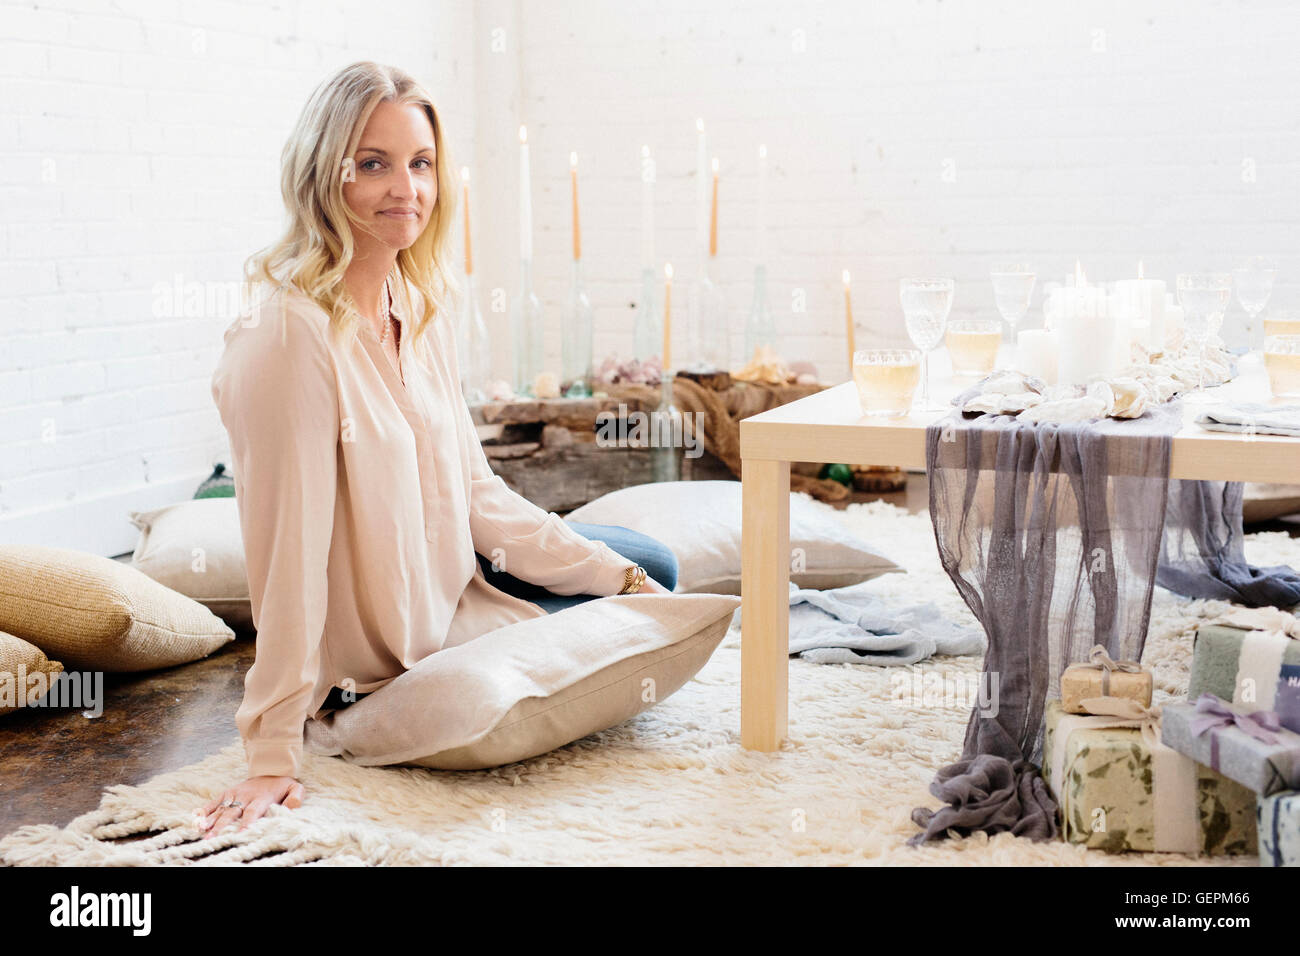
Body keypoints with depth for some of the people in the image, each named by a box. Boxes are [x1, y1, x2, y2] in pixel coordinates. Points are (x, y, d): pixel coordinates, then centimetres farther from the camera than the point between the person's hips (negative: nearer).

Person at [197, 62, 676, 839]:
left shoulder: (422, 310, -2)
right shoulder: (290, 336, -28)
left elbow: (477, 494, 2)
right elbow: (288, 551, -29)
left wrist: (620, 577, -1)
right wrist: (274, 756, -26)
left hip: (453, 578, 9)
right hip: (387, 652, -8)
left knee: (653, 569, 21)